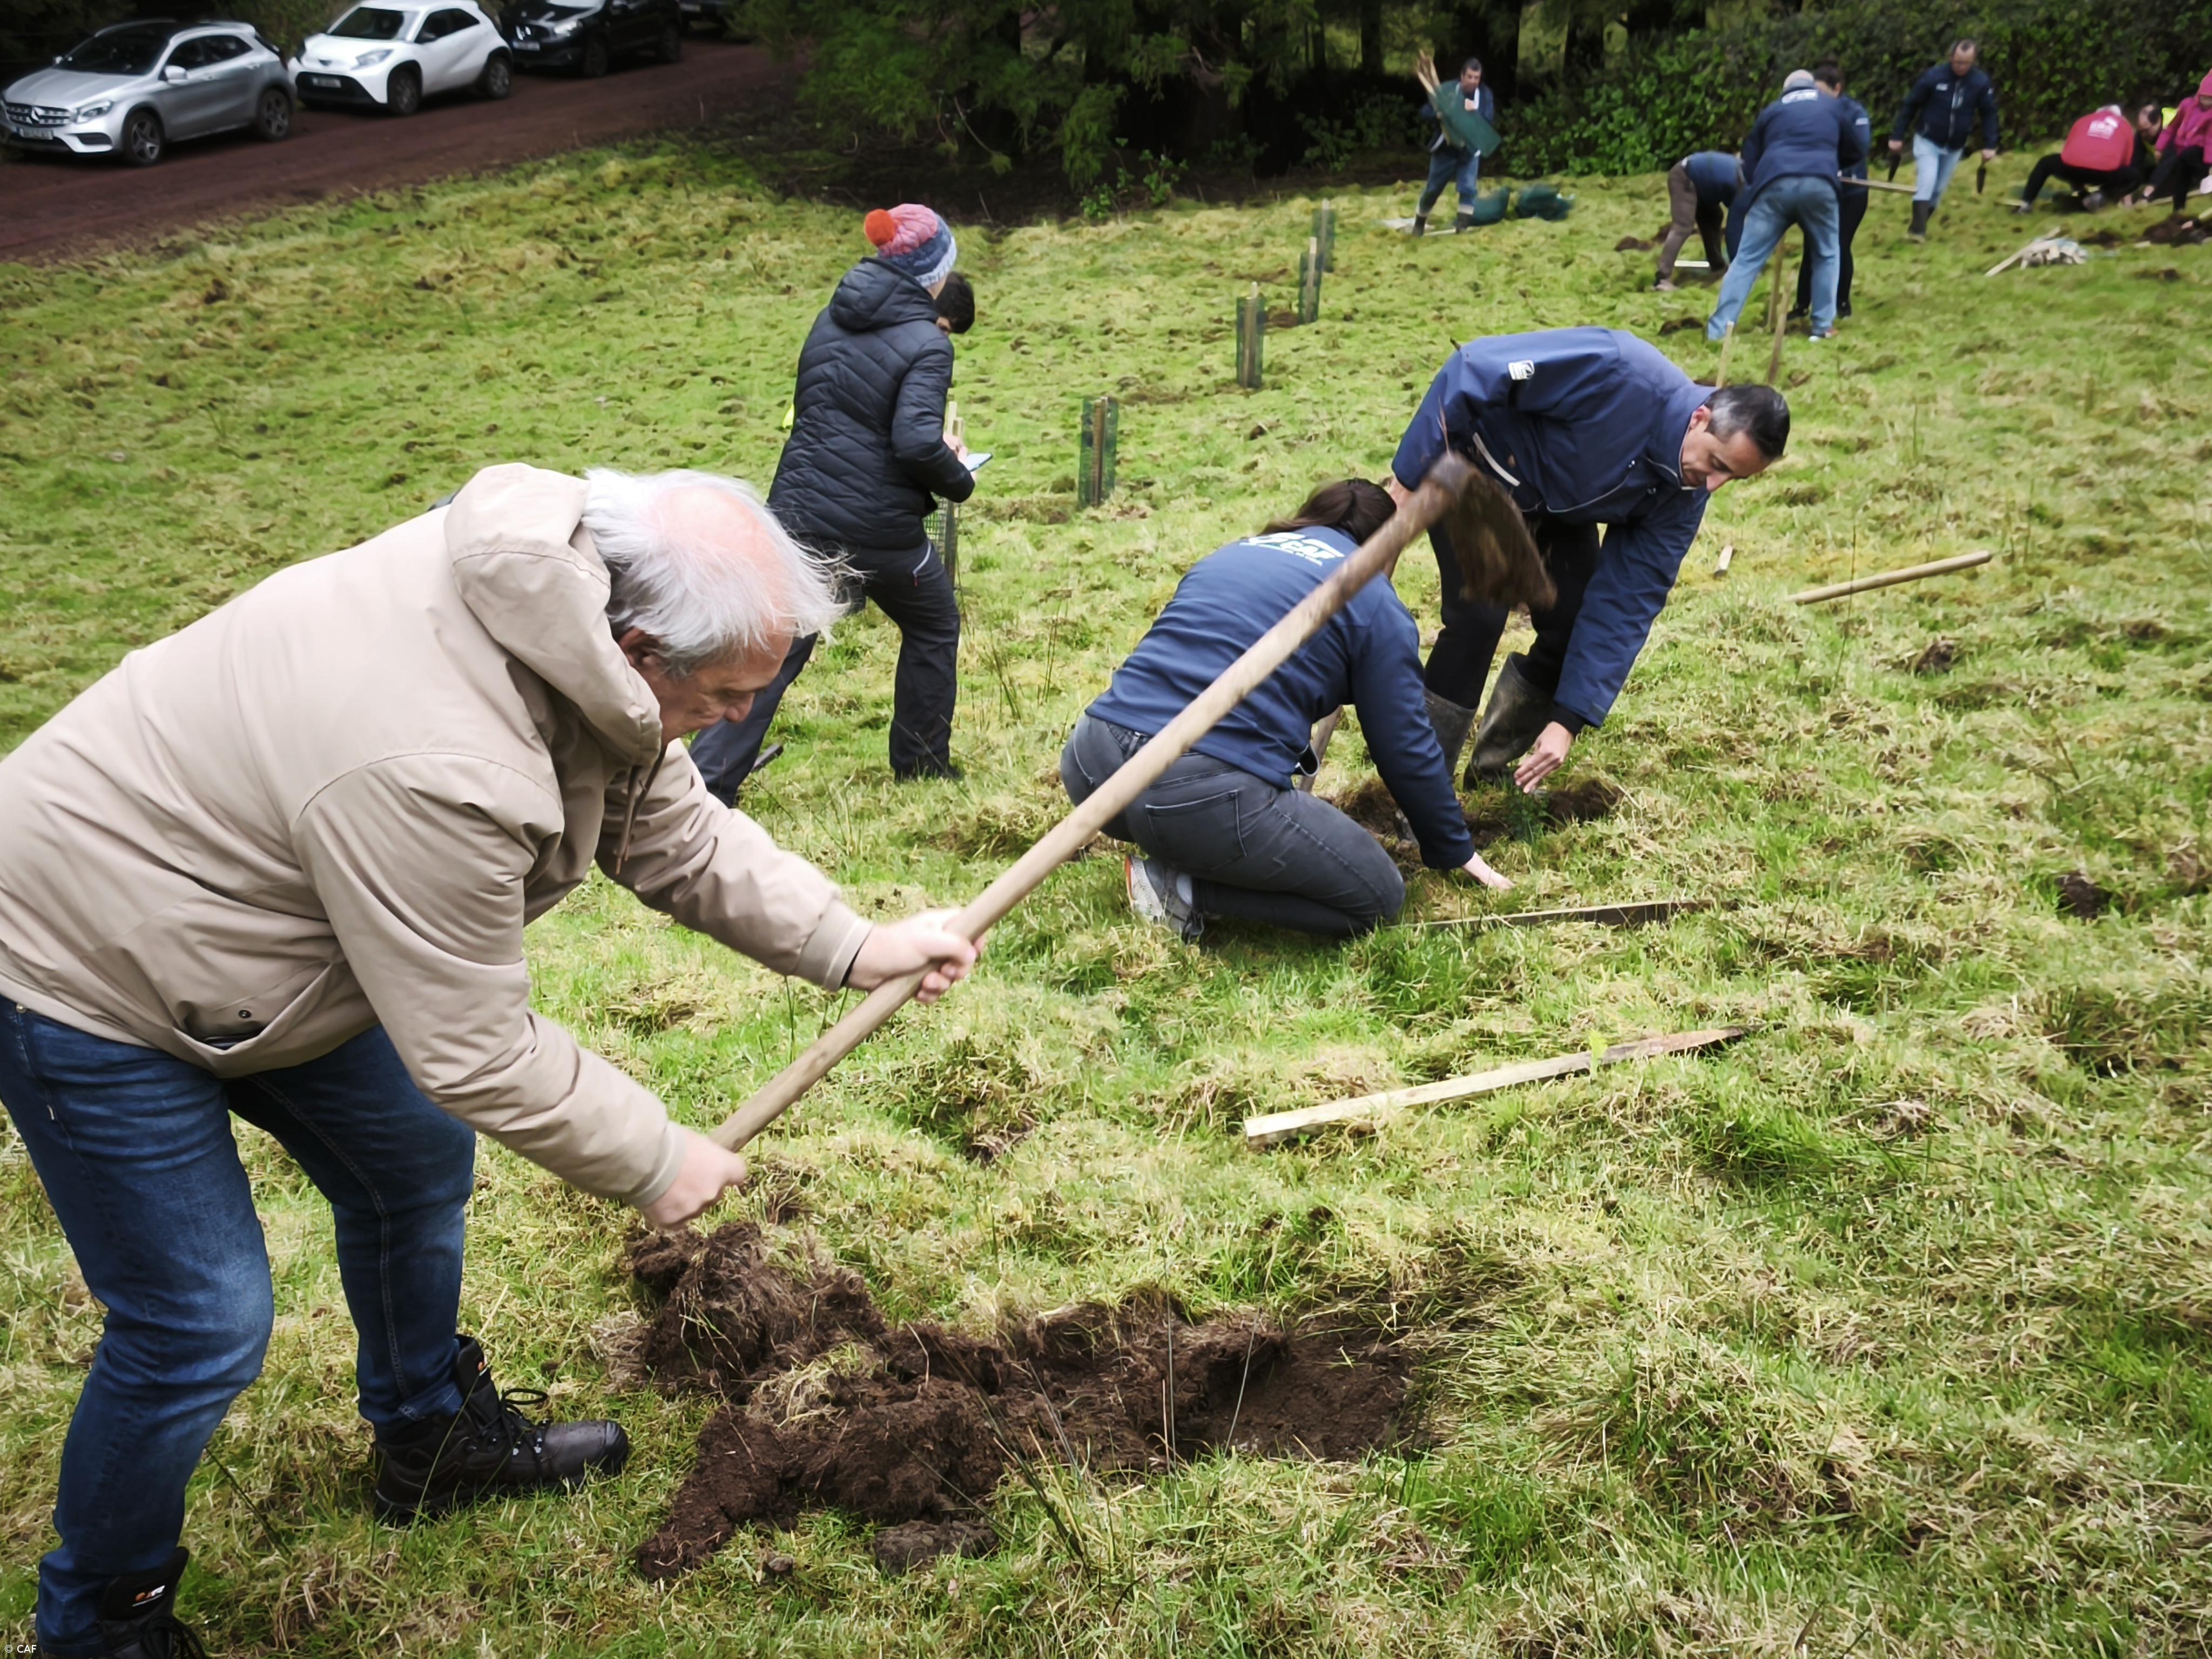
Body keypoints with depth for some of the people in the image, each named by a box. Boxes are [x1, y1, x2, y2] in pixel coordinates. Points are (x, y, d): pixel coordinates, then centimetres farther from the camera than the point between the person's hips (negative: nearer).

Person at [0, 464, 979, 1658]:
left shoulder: (573, 604, -13)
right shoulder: (438, 772, -40)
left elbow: (672, 832, 0)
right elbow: (474, 1054, -28)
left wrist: (851, 946, -8)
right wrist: (653, 1162, -14)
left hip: (245, 924, 9)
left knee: (418, 1159, 18)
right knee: (203, 1328, -3)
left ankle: (436, 1439, 42)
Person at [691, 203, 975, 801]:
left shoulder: (831, 320, 10)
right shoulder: (925, 344, -11)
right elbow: (918, 442, -24)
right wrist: (960, 482, -4)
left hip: (799, 512, 5)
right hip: (879, 528, -5)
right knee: (933, 628, 21)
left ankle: (705, 781, 1)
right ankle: (922, 763, 29)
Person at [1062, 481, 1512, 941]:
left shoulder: (1231, 555, 27)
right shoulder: (1374, 600, 10)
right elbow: (1406, 747, 12)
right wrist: (1457, 851, 28)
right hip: (1206, 799, -8)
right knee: (1378, 897, 9)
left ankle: (1173, 861, 11)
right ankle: (1186, 890, -2)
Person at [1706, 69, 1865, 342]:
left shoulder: (1772, 110, 27)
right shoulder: (1833, 106, 27)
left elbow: (1750, 162, 25)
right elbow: (1858, 151, 34)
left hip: (1775, 185, 0)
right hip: (1819, 185, 0)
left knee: (1748, 258, 2)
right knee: (1826, 255, 19)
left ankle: (1720, 326, -6)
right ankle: (1823, 325, 13)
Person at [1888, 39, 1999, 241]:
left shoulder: (1981, 82, -9)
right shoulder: (1934, 77, -16)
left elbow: (1989, 114, 0)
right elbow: (1909, 106, -8)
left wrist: (1990, 145, -6)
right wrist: (1897, 136, -8)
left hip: (1955, 146, 3)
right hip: (1928, 141, -3)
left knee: (1939, 188, 10)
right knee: (1926, 183, -18)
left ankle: (1919, 227, 26)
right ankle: (1918, 231, -18)